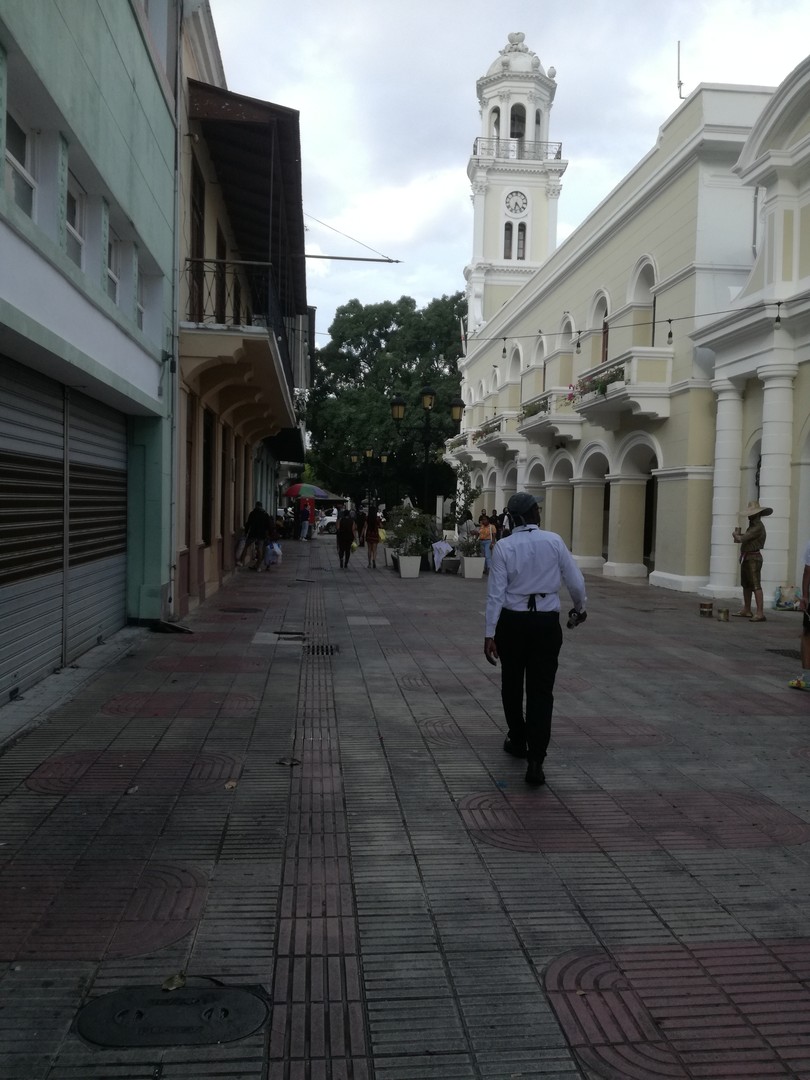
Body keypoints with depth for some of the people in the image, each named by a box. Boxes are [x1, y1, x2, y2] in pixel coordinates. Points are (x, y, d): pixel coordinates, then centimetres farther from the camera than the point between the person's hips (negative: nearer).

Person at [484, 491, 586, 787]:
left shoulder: (504, 546, -6)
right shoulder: (554, 541, -5)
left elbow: (496, 593, -9)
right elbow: (576, 582, 0)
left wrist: (490, 634, -6)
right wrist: (580, 606, 21)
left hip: (512, 622, 0)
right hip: (546, 622, 0)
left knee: (512, 684, 20)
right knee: (541, 691, 2)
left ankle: (517, 741, 38)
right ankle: (536, 761, -7)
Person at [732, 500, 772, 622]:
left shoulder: (758, 527, -15)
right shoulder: (752, 525, 18)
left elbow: (742, 539, -20)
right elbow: (739, 539, 19)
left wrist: (736, 534, 0)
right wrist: (738, 533, -2)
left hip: (754, 558, -10)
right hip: (746, 558, 11)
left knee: (756, 585, -13)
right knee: (746, 585, 16)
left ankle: (760, 613, -16)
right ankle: (746, 610, 26)